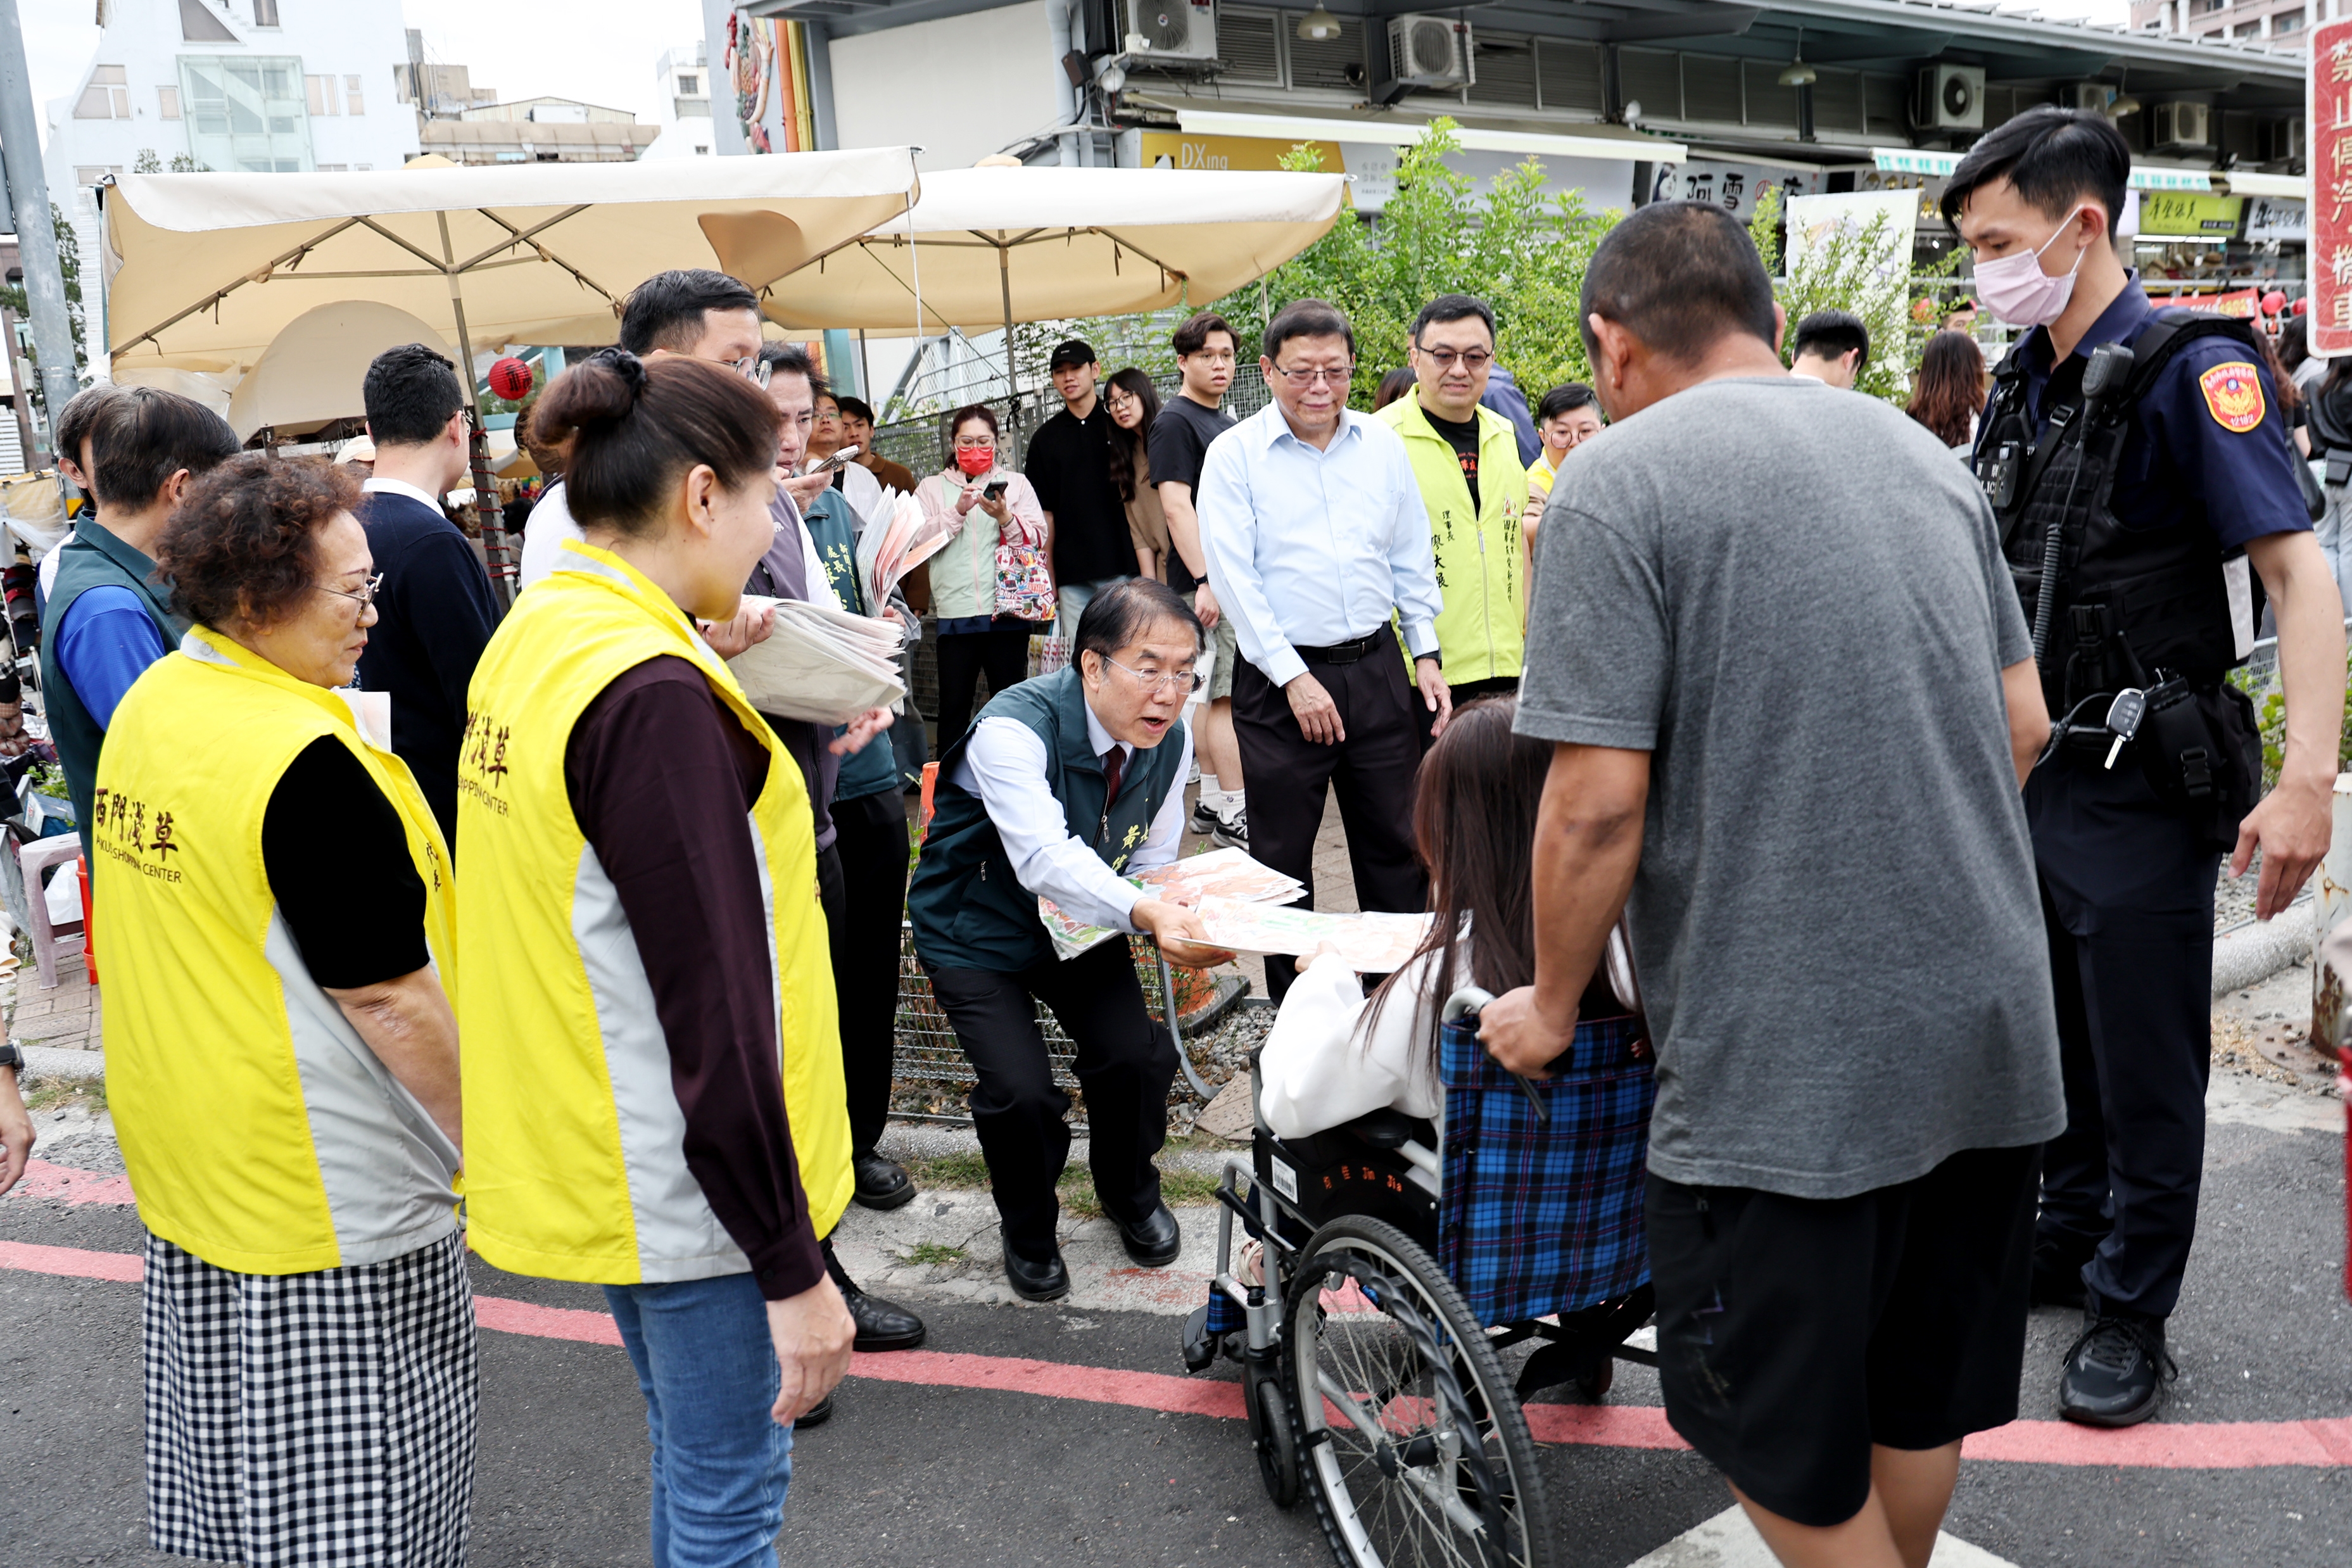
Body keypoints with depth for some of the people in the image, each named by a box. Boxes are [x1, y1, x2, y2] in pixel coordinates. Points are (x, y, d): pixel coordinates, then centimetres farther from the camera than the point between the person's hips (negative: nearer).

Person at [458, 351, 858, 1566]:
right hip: (686, 1179, -9)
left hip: (586, 1147, 9)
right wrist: (791, 1267, -20)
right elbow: (714, 1010, -25)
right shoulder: (652, 692, -24)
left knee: (693, 1455, 25)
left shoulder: (532, 639, 6)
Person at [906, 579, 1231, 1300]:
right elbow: (1044, 857, -46)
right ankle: (1028, 1229, 13)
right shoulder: (1013, 728, -31)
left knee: (1137, 1056, -15)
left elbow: (1154, 858, 2)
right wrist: (1145, 914, -61)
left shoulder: (1169, 739, -10)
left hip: (1080, 918, 5)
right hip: (978, 929, -5)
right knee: (1021, 1091, -22)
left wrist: (1183, 920, -20)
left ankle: (1130, 1193, 20)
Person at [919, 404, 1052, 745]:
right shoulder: (931, 488, 13)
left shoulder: (1016, 483, 13)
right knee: (953, 707, 0)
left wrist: (1004, 517, -16)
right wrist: (958, 511, -14)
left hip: (1008, 612, 0)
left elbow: (1038, 540, 1)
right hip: (955, 612, 0)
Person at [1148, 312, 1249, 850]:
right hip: (1210, 583, -9)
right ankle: (1234, 814, -5)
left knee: (1213, 695, 12)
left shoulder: (1225, 423, 19)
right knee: (1227, 696, -9)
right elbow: (1176, 506, -17)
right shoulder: (1175, 422, -8)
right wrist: (1205, 579, -23)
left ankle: (1210, 804, 18)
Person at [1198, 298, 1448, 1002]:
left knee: (1394, 843, 10)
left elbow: (1412, 557, 14)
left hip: (1377, 669, 3)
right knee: (1282, 857, 5)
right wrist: (1294, 678, -12)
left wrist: (1426, 654, 8)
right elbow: (1233, 576, -8)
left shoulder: (1382, 443, 8)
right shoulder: (1234, 454, -3)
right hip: (1280, 679, -3)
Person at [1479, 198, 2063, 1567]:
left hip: (1789, 1059, -7)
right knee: (1919, 1402, 25)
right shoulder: (1922, 450, 10)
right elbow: (2027, 725, 13)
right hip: (1995, 1027, 7)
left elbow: (1600, 801, -16)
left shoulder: (1617, 482, -11)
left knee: (1793, 1453, 13)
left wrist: (1552, 1006, -1)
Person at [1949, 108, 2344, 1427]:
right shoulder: (2023, 383, 8)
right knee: (2056, 1037, 20)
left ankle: (2133, 1314, 21)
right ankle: (2067, 1243, 37)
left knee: (2147, 1069, 6)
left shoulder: (2191, 371, -15)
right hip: (2031, 773, 7)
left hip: (2143, 788, -7)